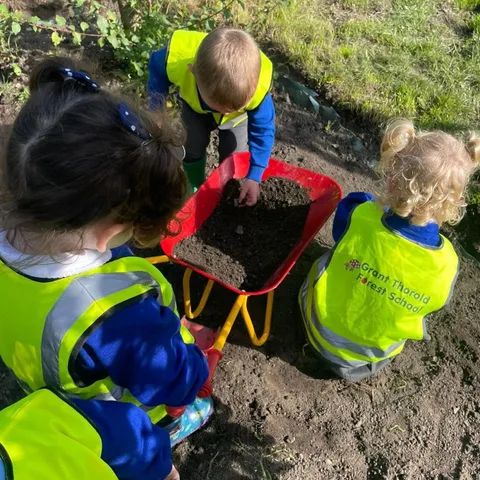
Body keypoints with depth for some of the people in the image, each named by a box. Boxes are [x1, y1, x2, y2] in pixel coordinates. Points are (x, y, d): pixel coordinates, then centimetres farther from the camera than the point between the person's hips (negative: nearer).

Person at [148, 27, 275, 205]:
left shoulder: (258, 87, -44)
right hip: (194, 105, 1)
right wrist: (157, 107, -24)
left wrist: (254, 176, -27)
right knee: (194, 146, -10)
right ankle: (197, 189, 18)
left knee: (233, 154, -4)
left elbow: (263, 130, -27)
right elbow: (157, 66, -17)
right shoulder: (177, 59, -44)